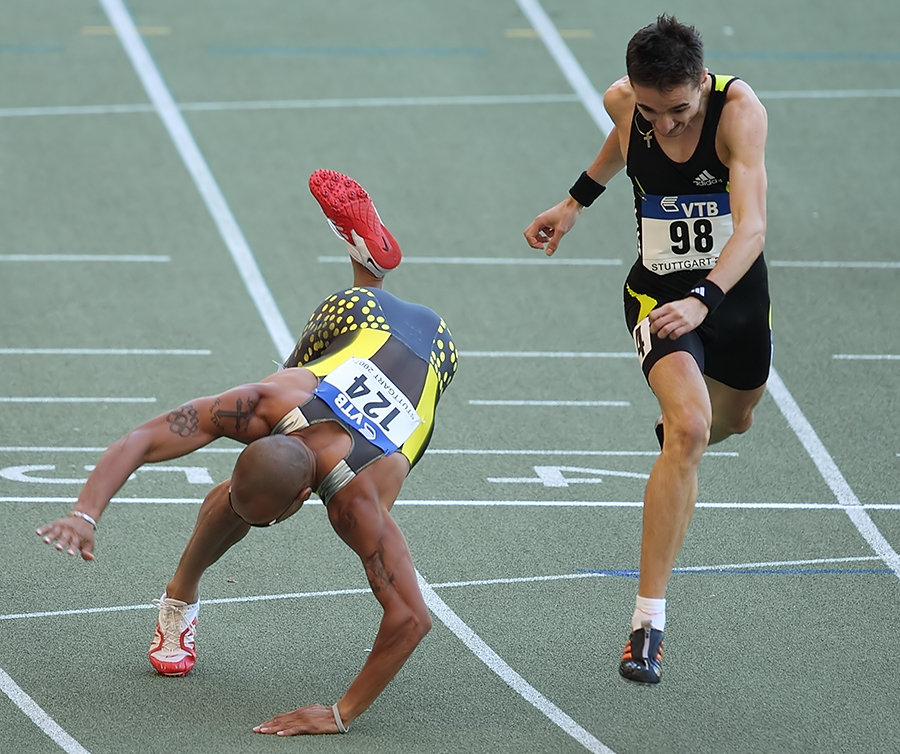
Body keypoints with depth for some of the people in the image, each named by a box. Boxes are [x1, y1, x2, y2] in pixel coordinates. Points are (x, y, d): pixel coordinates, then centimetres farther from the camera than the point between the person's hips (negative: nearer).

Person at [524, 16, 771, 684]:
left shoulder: (739, 109, -28)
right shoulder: (623, 102, -16)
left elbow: (752, 227, -39)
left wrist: (703, 299, -53)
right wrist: (577, 200, 20)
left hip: (736, 290, 1)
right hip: (658, 293, -1)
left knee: (732, 422, 27)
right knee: (690, 428, -26)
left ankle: (676, 430, 67)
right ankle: (649, 620, -28)